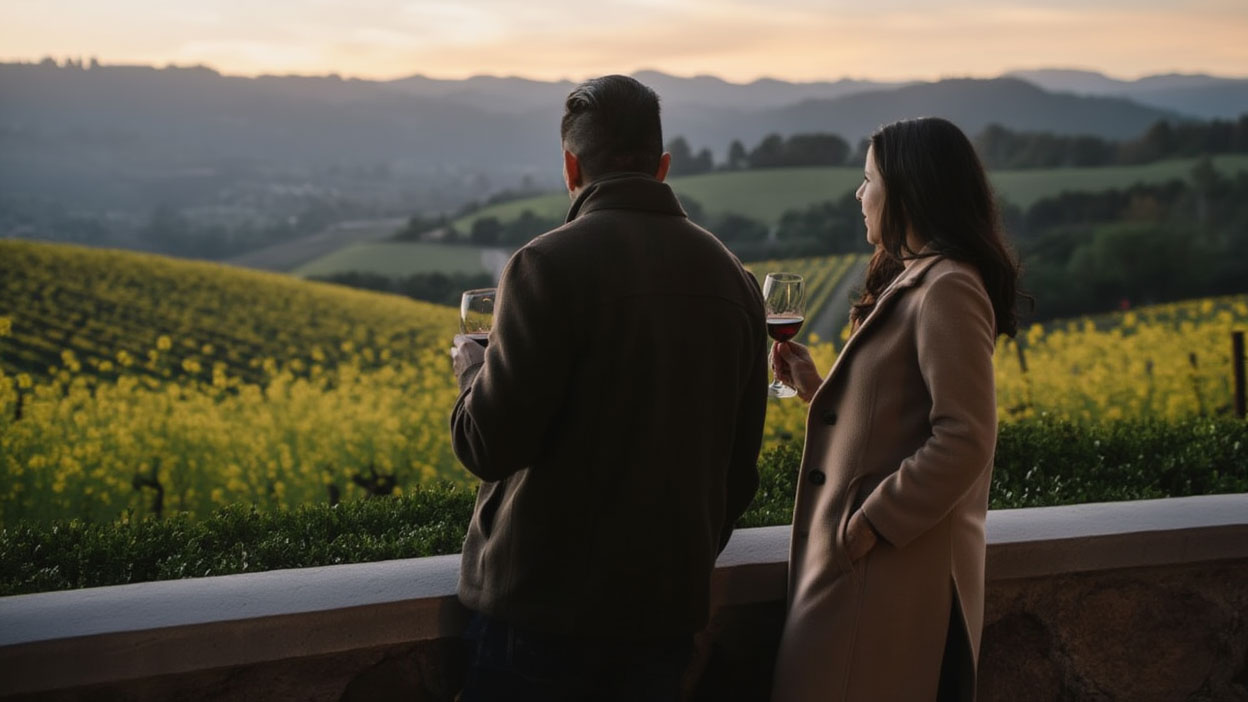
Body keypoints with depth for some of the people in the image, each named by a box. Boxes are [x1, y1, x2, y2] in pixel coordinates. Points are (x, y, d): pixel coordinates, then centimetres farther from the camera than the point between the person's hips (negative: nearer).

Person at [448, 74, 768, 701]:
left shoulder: (551, 266, -14)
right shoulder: (731, 278, 6)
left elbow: (490, 445, -16)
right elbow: (739, 464, 13)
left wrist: (470, 362, 4)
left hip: (546, 605, -5)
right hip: (665, 608, 6)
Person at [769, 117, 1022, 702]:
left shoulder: (947, 290, -15)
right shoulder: (910, 284, 17)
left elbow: (964, 441, -23)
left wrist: (873, 522, -19)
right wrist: (816, 389, 8)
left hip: (897, 576, -10)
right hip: (865, 572, 10)